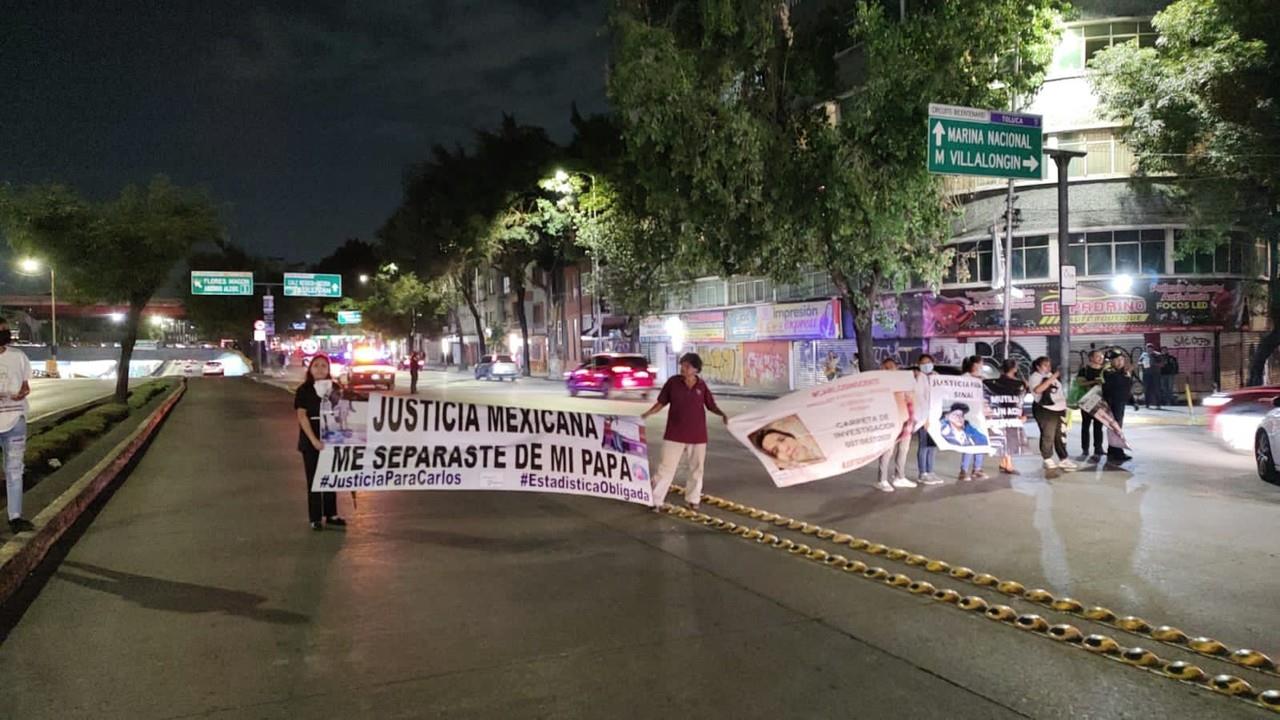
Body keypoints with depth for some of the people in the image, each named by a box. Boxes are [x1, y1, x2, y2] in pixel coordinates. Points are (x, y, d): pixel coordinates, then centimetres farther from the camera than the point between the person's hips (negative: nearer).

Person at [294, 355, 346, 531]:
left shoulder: (335, 388, 6)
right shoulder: (304, 390, -5)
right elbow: (302, 416, -11)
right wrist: (314, 440, -19)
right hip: (311, 441, -3)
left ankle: (331, 514, 21)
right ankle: (315, 518, 9)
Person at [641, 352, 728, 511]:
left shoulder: (702, 386, -5)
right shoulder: (673, 381, -8)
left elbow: (711, 405, 3)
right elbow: (662, 402, -1)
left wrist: (722, 414, -15)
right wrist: (647, 413, -13)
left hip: (697, 434, 2)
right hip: (675, 434, -2)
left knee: (696, 467, 13)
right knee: (666, 467, 1)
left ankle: (693, 499, 30)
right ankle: (656, 500, 9)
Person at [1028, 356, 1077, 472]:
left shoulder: (1052, 375, 19)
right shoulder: (1035, 377, -8)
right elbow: (1038, 389, -27)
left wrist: (1064, 402, 18)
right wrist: (1052, 378, -29)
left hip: (1059, 409, 8)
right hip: (1045, 410, -8)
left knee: (1060, 435, 9)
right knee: (1048, 436, -4)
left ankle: (1063, 460, 14)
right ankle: (1048, 460, 6)